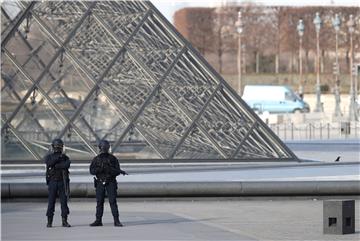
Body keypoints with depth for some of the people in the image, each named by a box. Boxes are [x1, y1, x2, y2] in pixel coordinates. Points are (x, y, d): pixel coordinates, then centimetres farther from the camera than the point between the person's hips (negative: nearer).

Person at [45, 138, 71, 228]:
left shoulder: (65, 157, 7)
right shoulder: (48, 157, 5)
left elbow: (67, 165, -15)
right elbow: (49, 163, -19)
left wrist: (56, 166, -19)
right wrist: (57, 157, -23)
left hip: (62, 182, 1)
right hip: (52, 182, -1)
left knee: (64, 201, -2)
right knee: (51, 202, -2)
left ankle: (64, 221, 2)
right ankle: (49, 222, 4)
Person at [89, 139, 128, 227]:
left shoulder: (113, 159, 2)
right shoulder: (96, 159, 5)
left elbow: (117, 171, 0)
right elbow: (92, 171, -4)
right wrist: (101, 169, -18)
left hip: (111, 183, -2)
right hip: (100, 183, 2)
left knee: (113, 201, -8)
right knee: (99, 202, 4)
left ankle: (116, 221, -9)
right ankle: (98, 221, 10)